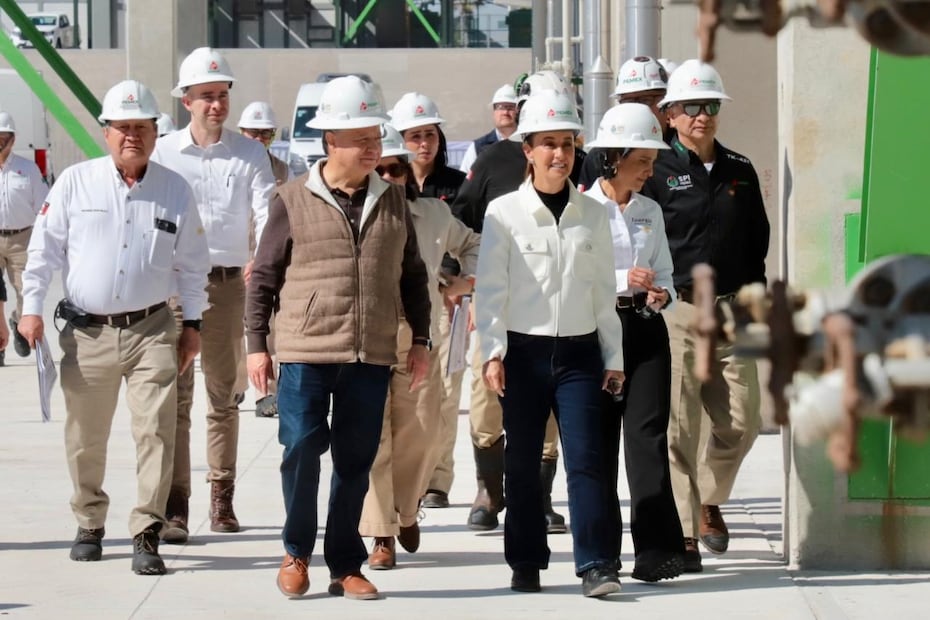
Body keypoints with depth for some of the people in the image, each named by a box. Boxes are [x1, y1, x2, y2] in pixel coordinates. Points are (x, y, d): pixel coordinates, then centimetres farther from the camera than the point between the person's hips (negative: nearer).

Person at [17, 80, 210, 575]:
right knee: (85, 438, 10)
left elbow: (192, 263, 11)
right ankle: (89, 525, 28)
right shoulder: (75, 182, 2)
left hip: (151, 330, 0)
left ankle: (146, 535, -9)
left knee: (156, 431, -12)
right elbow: (45, 249, 4)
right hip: (87, 331, 0)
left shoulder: (175, 190, 5)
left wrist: (192, 323, 9)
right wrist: (31, 307, -1)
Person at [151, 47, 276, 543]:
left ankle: (222, 498, 21)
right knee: (176, 394, -8)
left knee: (225, 394, 11)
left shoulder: (250, 154, 6)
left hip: (230, 283, 2)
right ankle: (174, 506, -11)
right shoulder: (162, 153, 4)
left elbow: (268, 212, -6)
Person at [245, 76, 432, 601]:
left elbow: (413, 276, 17)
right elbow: (264, 277, 5)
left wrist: (420, 340, 11)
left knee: (356, 462, 6)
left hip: (371, 358, 3)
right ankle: (297, 552, 16)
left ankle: (346, 566, 16)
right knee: (302, 452, -4)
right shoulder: (294, 200, 0)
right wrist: (257, 345, 0)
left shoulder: (393, 200, 10)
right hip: (305, 354, -3)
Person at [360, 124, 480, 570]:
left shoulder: (434, 215, 11)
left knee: (421, 435, 6)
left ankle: (406, 509, 34)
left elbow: (473, 245, 29)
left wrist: (464, 281, 15)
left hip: (418, 342, 4)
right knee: (372, 437, -7)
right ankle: (382, 535, 1)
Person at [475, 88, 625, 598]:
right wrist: (493, 352, -10)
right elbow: (490, 288, -2)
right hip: (524, 351, -1)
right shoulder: (504, 212, 0)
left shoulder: (593, 214, 8)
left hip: (579, 351, 1)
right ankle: (526, 564, 15)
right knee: (523, 461, 5)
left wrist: (613, 357, 10)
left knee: (585, 456, -8)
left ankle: (595, 565, -11)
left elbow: (604, 291, 12)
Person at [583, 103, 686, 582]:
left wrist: (661, 294, -4)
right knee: (600, 439, 3)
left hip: (646, 328, 3)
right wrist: (621, 281, -16)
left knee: (647, 433, -7)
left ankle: (657, 549, -12)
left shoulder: (651, 211, 13)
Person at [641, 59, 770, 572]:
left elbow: (757, 239, 19)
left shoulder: (740, 172, 13)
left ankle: (710, 499, 30)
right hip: (677, 311, -4)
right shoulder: (658, 171, -1)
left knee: (742, 421, 4)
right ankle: (684, 531, -1)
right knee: (679, 425, -6)